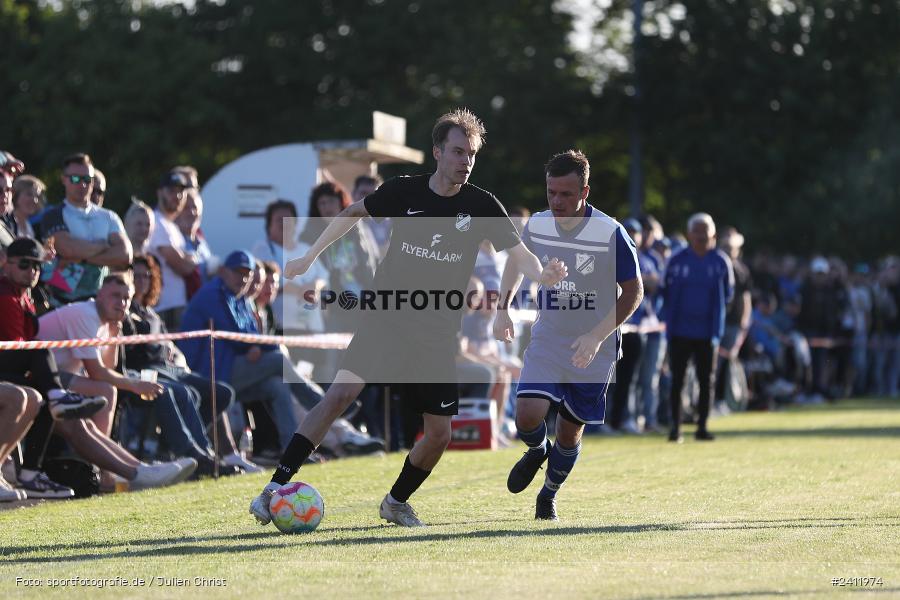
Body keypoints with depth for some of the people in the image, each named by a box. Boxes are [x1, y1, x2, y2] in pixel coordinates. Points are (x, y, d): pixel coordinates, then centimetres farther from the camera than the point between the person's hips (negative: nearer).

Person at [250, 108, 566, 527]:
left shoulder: (482, 206, -4)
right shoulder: (403, 192, -4)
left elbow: (518, 254, -6)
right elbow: (354, 213, 13)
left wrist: (542, 273, -30)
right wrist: (309, 258, 16)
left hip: (439, 334, 2)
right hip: (386, 320, -2)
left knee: (439, 435, 2)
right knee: (340, 394, -21)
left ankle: (396, 503, 29)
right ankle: (276, 487, -19)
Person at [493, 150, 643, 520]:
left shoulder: (611, 234, -19)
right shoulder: (536, 226, -7)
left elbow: (633, 291, -11)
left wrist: (597, 336, -21)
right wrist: (502, 309, 3)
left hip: (593, 352, -2)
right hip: (546, 342, 2)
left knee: (570, 431, 7)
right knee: (527, 416, -17)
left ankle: (549, 494, 34)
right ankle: (538, 451, 19)